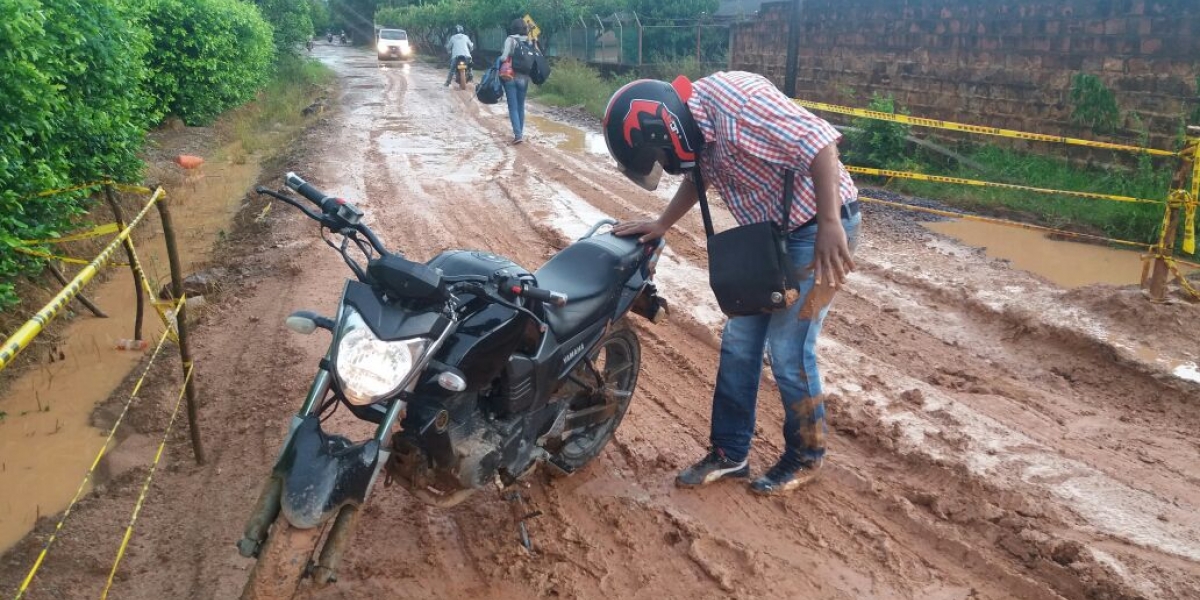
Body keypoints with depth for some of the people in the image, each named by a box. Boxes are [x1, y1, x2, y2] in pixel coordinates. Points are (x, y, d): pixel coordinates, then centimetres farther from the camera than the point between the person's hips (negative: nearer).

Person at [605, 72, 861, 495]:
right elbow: (699, 176, 22)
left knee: (788, 351, -4)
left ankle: (805, 457, 18)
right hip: (769, 235, 9)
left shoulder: (735, 99, -27)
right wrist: (661, 225, 15)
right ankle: (730, 453, 23)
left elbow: (818, 141, -30)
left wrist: (830, 225, -33)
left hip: (819, 230, -9)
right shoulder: (695, 128, 1)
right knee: (738, 342, 10)